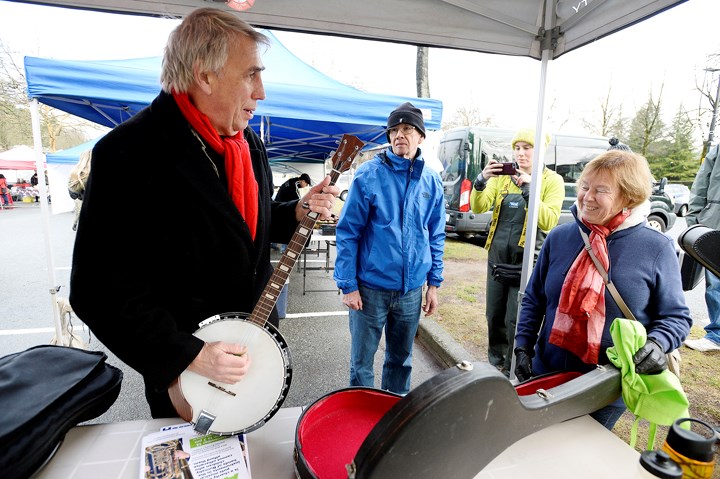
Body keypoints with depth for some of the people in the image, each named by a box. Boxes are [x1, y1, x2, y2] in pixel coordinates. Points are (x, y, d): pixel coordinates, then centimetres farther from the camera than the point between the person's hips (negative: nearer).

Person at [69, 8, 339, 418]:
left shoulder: (249, 142, 0)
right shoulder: (128, 154, -23)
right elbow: (101, 287, -21)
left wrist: (299, 211, -7)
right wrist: (189, 354, -24)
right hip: (181, 373, -6)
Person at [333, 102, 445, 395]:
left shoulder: (431, 180, 4)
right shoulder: (369, 174, -8)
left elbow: (436, 236, 10)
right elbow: (347, 232, -8)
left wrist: (434, 283, 7)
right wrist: (348, 285, -12)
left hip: (412, 289, 4)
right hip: (371, 287, -3)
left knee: (401, 358, 20)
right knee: (362, 361, 11)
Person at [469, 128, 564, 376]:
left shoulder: (552, 180, -2)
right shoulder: (503, 175, 7)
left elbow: (549, 221, -15)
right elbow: (478, 208, -3)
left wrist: (528, 188, -24)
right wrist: (481, 180, -19)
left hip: (527, 260, -4)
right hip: (497, 257, 4)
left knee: (516, 321, 0)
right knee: (494, 316, 13)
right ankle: (496, 363, 33)